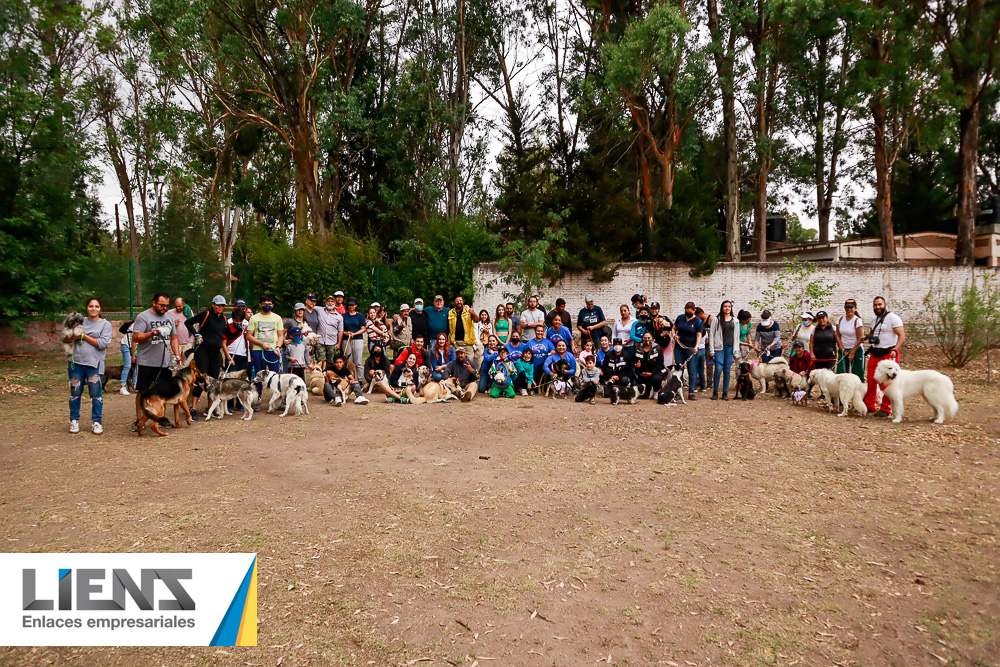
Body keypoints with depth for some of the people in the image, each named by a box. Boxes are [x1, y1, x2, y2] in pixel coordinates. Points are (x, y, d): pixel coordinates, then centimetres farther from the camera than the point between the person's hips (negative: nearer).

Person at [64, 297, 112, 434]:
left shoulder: (105, 324, 4)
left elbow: (103, 343, -9)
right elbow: (64, 339, 11)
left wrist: (83, 336, -7)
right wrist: (72, 337, -11)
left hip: (94, 364, -3)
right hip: (76, 362, 3)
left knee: (96, 393, 0)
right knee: (75, 392, 9)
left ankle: (96, 422, 10)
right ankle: (74, 420, 21)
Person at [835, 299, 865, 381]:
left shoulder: (857, 320, -9)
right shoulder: (840, 319, 6)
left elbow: (860, 339, -10)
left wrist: (852, 353, -10)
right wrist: (842, 349, 0)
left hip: (856, 350, -4)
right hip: (843, 350, 4)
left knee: (857, 375, -4)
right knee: (840, 373, -4)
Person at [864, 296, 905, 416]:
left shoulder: (893, 318, -8)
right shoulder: (875, 320, 17)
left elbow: (902, 335, -15)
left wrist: (895, 350, -26)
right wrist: (868, 336, 9)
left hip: (889, 353, -7)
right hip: (875, 354, 7)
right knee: (871, 380, 8)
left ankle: (886, 409, 1)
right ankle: (869, 405, 19)